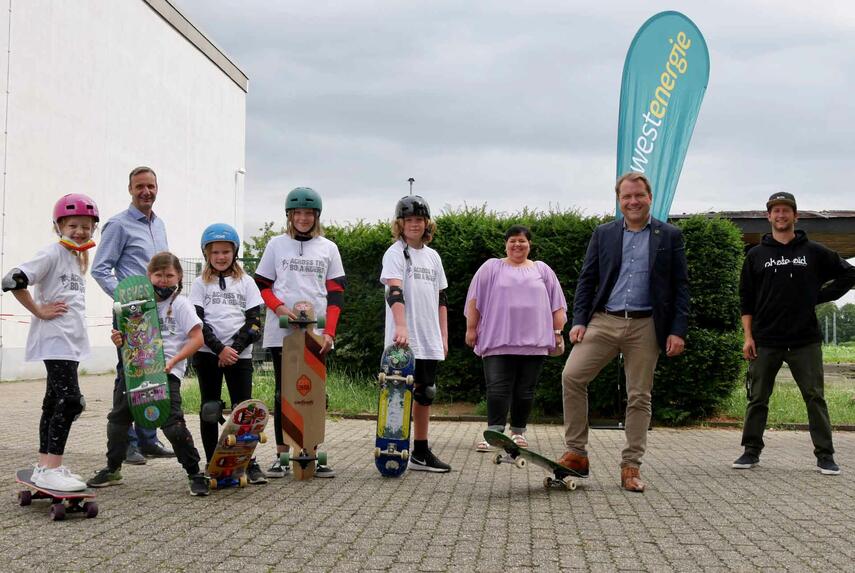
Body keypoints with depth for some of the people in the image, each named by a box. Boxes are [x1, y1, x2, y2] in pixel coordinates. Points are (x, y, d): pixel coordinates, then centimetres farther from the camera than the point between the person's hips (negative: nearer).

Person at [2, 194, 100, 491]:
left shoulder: (77, 258, 16)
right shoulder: (52, 253, -11)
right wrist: (40, 311, -15)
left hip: (70, 341, 9)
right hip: (55, 341, -9)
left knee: (54, 402, 13)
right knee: (71, 401, -15)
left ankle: (45, 465, 21)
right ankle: (51, 470, -12)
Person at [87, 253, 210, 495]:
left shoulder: (181, 304, -2)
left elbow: (197, 339, -9)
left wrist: (173, 360, -18)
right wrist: (120, 340, -1)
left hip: (166, 372, -6)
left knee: (173, 424, -13)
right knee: (118, 417, 11)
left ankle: (195, 473, -1)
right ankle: (113, 470, 29)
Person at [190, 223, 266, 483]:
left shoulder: (246, 282, 7)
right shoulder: (200, 284, 6)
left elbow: (254, 322, 1)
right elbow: (197, 322, -4)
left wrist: (235, 349, -11)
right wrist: (220, 349, -14)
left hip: (240, 354, 0)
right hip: (207, 354, 0)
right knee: (209, 410, 5)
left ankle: (249, 463, 3)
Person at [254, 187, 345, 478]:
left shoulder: (328, 248, 9)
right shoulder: (276, 245, 7)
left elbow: (336, 293, 5)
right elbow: (261, 286, 8)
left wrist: (329, 332, -6)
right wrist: (278, 307, -12)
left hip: (316, 333, 1)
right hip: (281, 333, -1)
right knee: (283, 392, 4)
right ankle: (281, 455, 9)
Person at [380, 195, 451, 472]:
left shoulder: (433, 256, 16)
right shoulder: (396, 252, -4)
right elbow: (394, 291, -20)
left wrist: (444, 336, 14)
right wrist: (401, 326, -34)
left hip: (430, 341, 7)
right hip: (404, 340, -6)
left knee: (425, 393, 10)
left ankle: (421, 453, 19)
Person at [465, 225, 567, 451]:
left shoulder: (542, 270, 16)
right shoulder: (492, 267, 10)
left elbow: (557, 305, 15)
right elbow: (474, 300, 7)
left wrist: (558, 333, 8)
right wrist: (471, 329, 1)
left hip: (534, 341, 2)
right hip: (498, 341, -2)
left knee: (525, 390, 4)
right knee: (497, 388, -10)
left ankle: (518, 432, 13)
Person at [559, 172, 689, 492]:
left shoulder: (670, 236, 6)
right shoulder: (603, 234, 11)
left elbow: (680, 286, 4)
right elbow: (586, 280, 10)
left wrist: (678, 330, -4)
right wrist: (579, 320, -1)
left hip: (645, 327, -1)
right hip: (603, 321, 1)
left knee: (639, 397, 4)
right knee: (571, 376, -15)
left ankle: (631, 468, 14)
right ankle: (576, 454, -4)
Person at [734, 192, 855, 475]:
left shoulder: (813, 252, 5)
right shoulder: (756, 255, 7)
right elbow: (746, 300, 7)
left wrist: (820, 296, 2)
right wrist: (748, 336, 0)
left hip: (805, 340, -1)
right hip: (765, 341, 1)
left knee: (815, 397, 1)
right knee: (757, 398, 5)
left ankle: (825, 455, 9)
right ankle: (751, 451, 16)